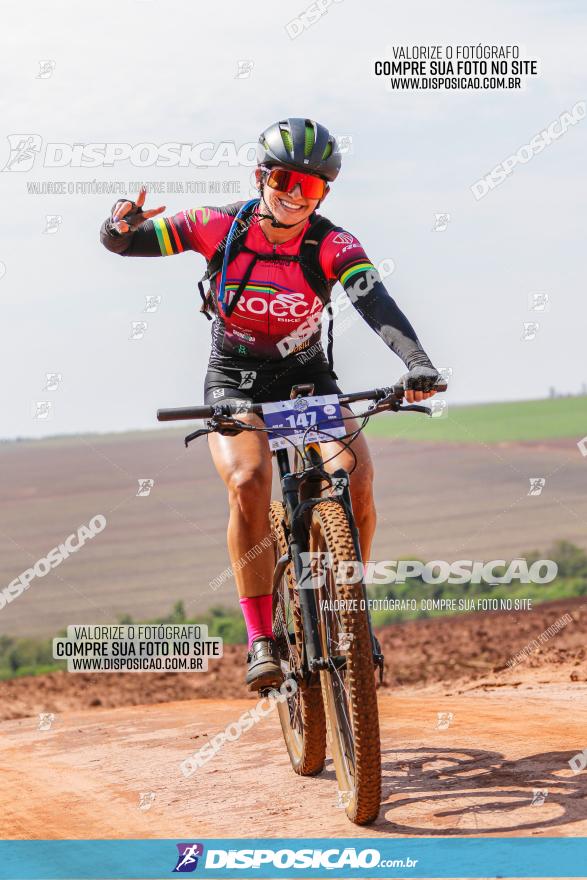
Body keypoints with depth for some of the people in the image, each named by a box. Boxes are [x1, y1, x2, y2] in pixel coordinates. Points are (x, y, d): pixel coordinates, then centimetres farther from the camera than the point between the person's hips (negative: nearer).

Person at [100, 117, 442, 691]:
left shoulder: (331, 245, -16)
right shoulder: (219, 228, -14)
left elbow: (376, 304, -32)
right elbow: (119, 244, -10)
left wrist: (417, 365, -51)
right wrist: (121, 226, -36)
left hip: (307, 376, 1)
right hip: (234, 381, -1)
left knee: (355, 478, -25)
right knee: (248, 482, -30)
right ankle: (261, 640, -20)